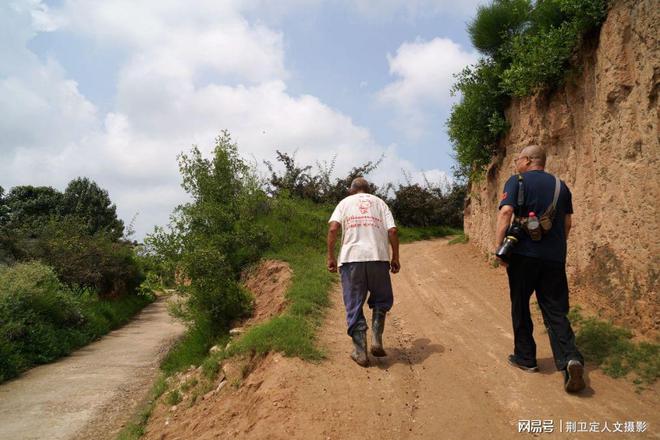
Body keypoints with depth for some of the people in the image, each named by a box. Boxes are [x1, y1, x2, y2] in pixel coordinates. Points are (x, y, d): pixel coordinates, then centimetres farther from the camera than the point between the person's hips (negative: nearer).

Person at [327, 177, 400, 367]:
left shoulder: (345, 202, 14)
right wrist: (395, 258, 10)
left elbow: (333, 228, -3)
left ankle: (360, 352, 9)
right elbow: (392, 231, 4)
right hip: (378, 257, 1)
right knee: (382, 300, 20)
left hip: (351, 258, -1)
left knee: (354, 306, 7)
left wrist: (330, 257, 1)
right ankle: (376, 340, 7)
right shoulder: (380, 203, 17)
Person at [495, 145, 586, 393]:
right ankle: (570, 358, -12)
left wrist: (498, 246, -16)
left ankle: (525, 357, 19)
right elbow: (567, 223, 16)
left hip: (524, 254, -4)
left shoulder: (517, 182, -2)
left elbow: (506, 212, -16)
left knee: (520, 307, 11)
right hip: (554, 257, 4)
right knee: (556, 311, 7)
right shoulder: (560, 185, 13)